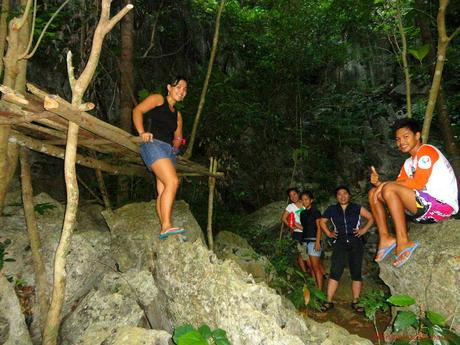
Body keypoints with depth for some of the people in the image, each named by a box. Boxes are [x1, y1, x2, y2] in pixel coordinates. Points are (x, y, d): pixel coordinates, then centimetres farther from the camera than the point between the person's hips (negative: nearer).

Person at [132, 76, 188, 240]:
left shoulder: (177, 114, 28)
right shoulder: (158, 99, 9)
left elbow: (177, 137, 26)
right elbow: (137, 110, -2)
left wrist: (177, 143, 2)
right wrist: (142, 132, -16)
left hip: (169, 151, 7)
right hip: (154, 145, -7)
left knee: (163, 191, 1)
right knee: (172, 182, -24)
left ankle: (165, 229, 0)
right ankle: (167, 226, -27)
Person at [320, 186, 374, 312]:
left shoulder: (357, 208, 5)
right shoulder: (332, 210, 6)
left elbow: (371, 218, 9)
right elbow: (322, 221, 18)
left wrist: (364, 229, -3)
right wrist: (329, 233, 6)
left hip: (356, 243, 1)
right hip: (340, 244, 0)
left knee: (356, 273, 5)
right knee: (335, 273, -7)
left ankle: (355, 302, 15)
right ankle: (329, 302, -2)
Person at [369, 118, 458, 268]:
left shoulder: (426, 151, -8)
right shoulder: (409, 162, 18)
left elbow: (418, 183, -20)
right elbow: (399, 186, 10)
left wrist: (386, 184, -11)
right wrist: (379, 183, -10)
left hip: (443, 205, -9)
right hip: (425, 207, 9)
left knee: (389, 189, -29)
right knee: (374, 193, 3)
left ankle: (403, 242, -23)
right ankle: (385, 238, -6)